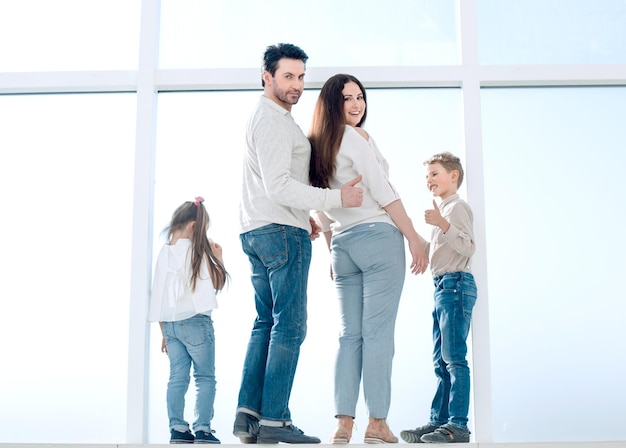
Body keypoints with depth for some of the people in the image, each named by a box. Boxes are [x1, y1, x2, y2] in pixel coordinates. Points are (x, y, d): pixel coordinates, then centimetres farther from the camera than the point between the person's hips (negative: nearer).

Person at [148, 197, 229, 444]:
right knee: (205, 377, 2)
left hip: (169, 323, 6)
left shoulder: (164, 252, 10)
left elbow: (159, 296, 11)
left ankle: (177, 429, 5)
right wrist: (218, 257, 5)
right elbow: (217, 283, -6)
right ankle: (202, 429, -3)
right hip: (195, 321, -6)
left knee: (177, 377, 7)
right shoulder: (196, 250, -7)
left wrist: (164, 332, 16)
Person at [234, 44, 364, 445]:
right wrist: (338, 197, -18)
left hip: (258, 232, 10)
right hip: (282, 231, -10)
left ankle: (248, 414, 7)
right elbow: (279, 186, -20)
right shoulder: (274, 121, -11)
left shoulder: (269, 119, 22)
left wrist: (305, 216, 22)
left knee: (266, 323, 10)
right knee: (289, 326, -10)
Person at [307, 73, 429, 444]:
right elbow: (382, 191, -10)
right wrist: (414, 238, -8)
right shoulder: (355, 136, -5)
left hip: (343, 244, 7)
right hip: (378, 236, -7)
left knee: (351, 334, 6)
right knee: (378, 331, -6)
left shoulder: (318, 146, 18)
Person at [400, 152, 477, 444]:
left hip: (456, 285, -10)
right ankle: (439, 420, 14)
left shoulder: (457, 207, -6)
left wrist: (443, 224, -31)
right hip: (443, 288, 10)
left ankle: (458, 425, -11)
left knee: (454, 357, -12)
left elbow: (468, 247, -20)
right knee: (441, 361, 10)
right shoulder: (442, 210, 24)